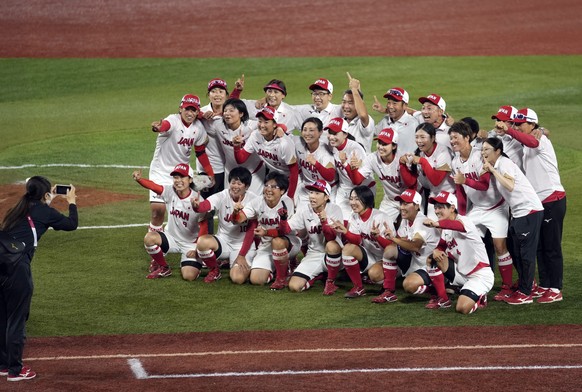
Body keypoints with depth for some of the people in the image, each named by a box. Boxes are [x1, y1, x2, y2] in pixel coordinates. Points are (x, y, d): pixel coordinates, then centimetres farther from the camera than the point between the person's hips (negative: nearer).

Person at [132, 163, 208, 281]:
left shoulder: (197, 199, -18)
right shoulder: (170, 192, -11)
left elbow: (204, 226, -14)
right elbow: (152, 186, -29)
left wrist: (197, 248, -16)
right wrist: (139, 179, -49)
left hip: (190, 243, -3)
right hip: (171, 238, 3)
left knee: (189, 276, -20)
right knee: (149, 238, -27)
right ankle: (163, 268, 0)